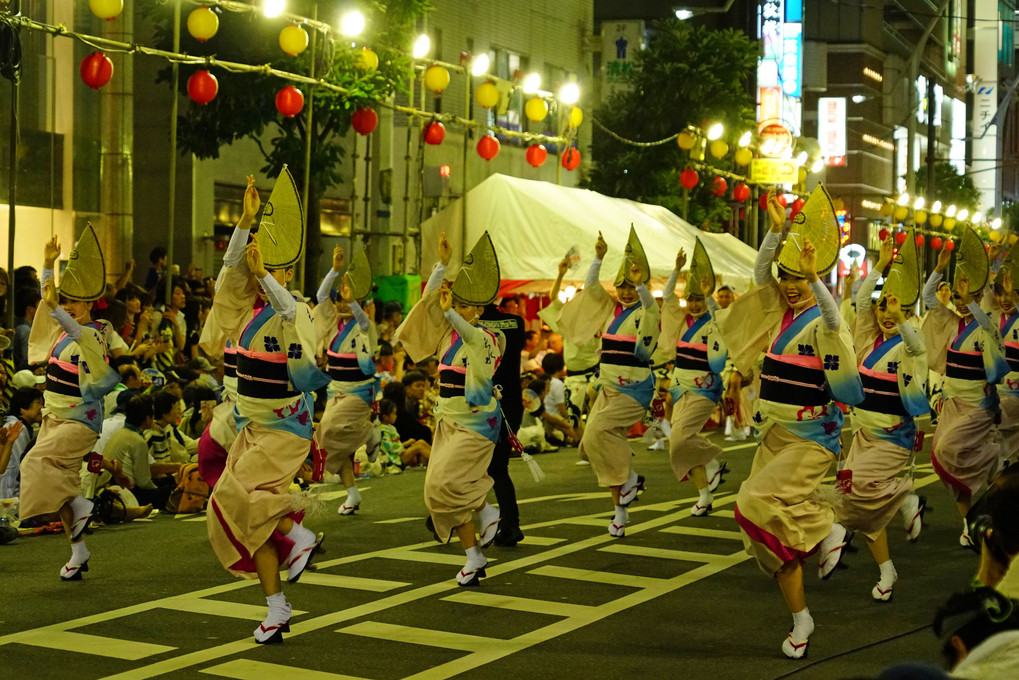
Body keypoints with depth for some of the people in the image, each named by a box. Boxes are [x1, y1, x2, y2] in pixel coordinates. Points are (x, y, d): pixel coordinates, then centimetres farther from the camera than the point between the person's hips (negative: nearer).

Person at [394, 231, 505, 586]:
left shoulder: (485, 340, -12)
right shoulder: (449, 332, 8)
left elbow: (469, 334, -35)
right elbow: (430, 298, 0)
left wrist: (449, 312, -52)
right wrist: (442, 263, -11)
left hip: (475, 425, -8)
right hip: (448, 422, 8)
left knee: (445, 483, -20)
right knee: (439, 491, 3)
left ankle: (487, 510, 7)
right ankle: (474, 558, 11)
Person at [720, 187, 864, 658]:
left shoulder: (823, 323, -11)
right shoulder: (779, 316, 7)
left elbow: (833, 319, -34)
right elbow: (761, 272, -2)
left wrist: (814, 274, -47)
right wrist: (776, 228, -15)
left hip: (811, 440, -7)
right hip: (773, 436, 7)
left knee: (758, 502, -24)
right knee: (772, 534, 5)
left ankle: (827, 530, 1)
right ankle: (800, 619, 16)